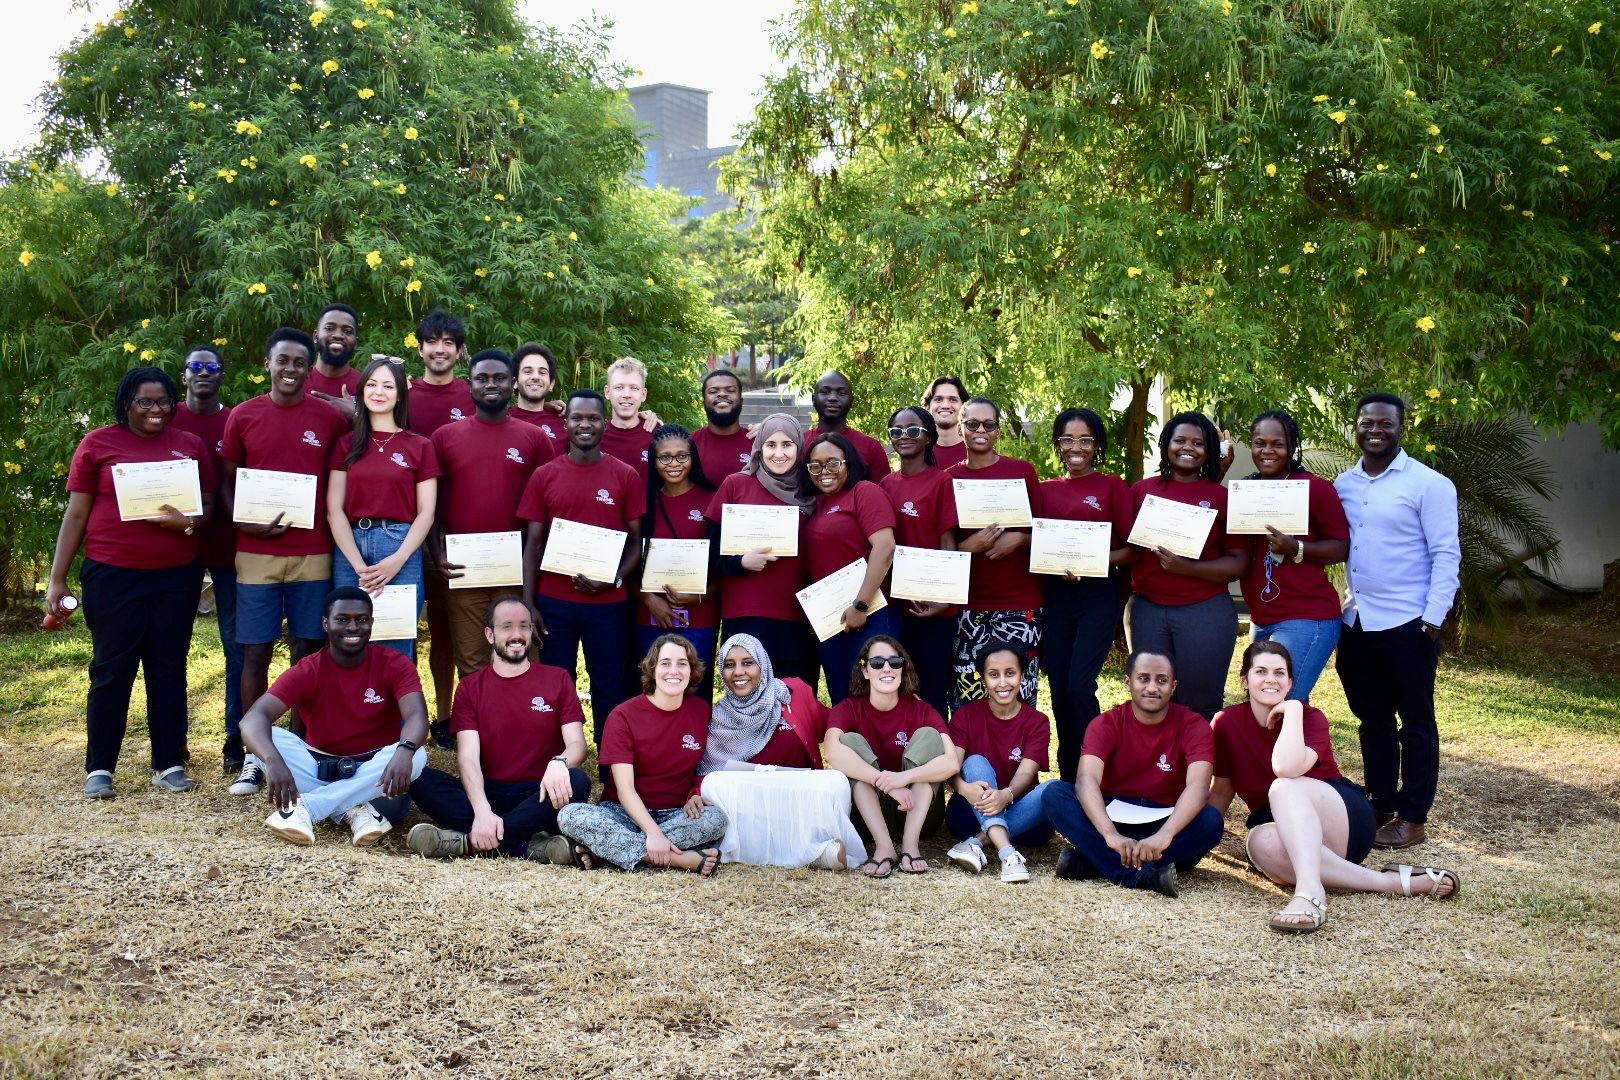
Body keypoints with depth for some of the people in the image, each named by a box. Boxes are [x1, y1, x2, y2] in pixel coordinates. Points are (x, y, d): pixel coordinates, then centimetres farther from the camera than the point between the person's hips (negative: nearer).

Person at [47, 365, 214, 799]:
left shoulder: (191, 445, 8)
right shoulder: (98, 443, 2)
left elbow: (209, 508, 11)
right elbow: (75, 516, 3)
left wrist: (189, 522, -12)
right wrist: (57, 579, -1)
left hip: (177, 576, 2)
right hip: (113, 576, -2)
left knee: (169, 668, 7)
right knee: (112, 669, 1)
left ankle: (169, 763, 14)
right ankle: (99, 768, 9)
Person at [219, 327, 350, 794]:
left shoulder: (330, 418, 3)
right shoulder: (242, 416, 4)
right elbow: (226, 483, 8)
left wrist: (339, 534, -4)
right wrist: (246, 523, -9)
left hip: (313, 553, 0)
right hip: (256, 553, 0)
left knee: (306, 652, 5)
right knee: (255, 653, 1)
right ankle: (254, 755, 9)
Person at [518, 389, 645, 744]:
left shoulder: (627, 476, 2)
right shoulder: (544, 475, 4)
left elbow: (637, 540, 4)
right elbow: (534, 543, 6)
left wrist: (614, 580, -13)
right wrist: (528, 604, -2)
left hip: (608, 604, -1)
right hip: (554, 602, 1)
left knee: (609, 691, 5)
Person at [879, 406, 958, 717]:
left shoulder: (941, 481, -7)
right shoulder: (886, 484, 9)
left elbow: (948, 543, -7)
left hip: (932, 604, -5)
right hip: (894, 603, 5)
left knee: (932, 691, 2)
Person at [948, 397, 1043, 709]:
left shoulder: (1022, 471, 5)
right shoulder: (950, 479, 7)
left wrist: (1019, 539, -12)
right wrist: (968, 546, -11)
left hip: (1020, 602, -1)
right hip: (970, 604, 1)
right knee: (966, 697, -4)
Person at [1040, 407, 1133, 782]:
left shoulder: (1113, 487, 2)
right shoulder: (1045, 490, 11)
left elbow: (1132, 548, -2)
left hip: (1099, 597, -4)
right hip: (1055, 597, 4)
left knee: (1079, 686, -14)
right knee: (1059, 689, 4)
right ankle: (1068, 780, 16)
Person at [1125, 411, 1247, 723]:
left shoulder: (1222, 498, 2)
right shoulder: (1141, 491, 8)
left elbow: (1238, 563, -2)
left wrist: (1188, 568, -17)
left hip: (1206, 612, -2)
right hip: (1147, 610, 2)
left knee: (1200, 706, 2)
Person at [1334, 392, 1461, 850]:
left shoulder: (1428, 484, -8)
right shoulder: (1344, 485, 10)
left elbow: (1446, 554, -10)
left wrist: (1433, 619, -15)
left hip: (1407, 623, -6)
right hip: (1357, 622, 6)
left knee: (1415, 721, 4)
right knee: (1372, 719, 14)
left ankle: (1413, 819, 11)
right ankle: (1381, 807, 25)